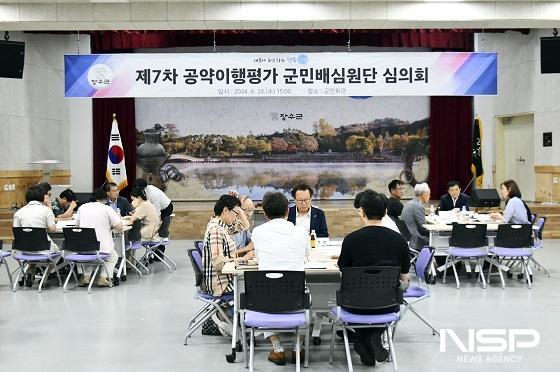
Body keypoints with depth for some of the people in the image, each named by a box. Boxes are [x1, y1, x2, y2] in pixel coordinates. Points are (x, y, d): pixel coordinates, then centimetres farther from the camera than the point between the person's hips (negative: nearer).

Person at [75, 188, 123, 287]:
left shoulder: (82, 207, 6)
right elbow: (120, 228, -5)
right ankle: (103, 277, 5)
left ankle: (86, 276, 15)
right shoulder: (107, 209, -5)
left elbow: (77, 225, 19)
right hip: (102, 248, -3)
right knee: (113, 257, 29)